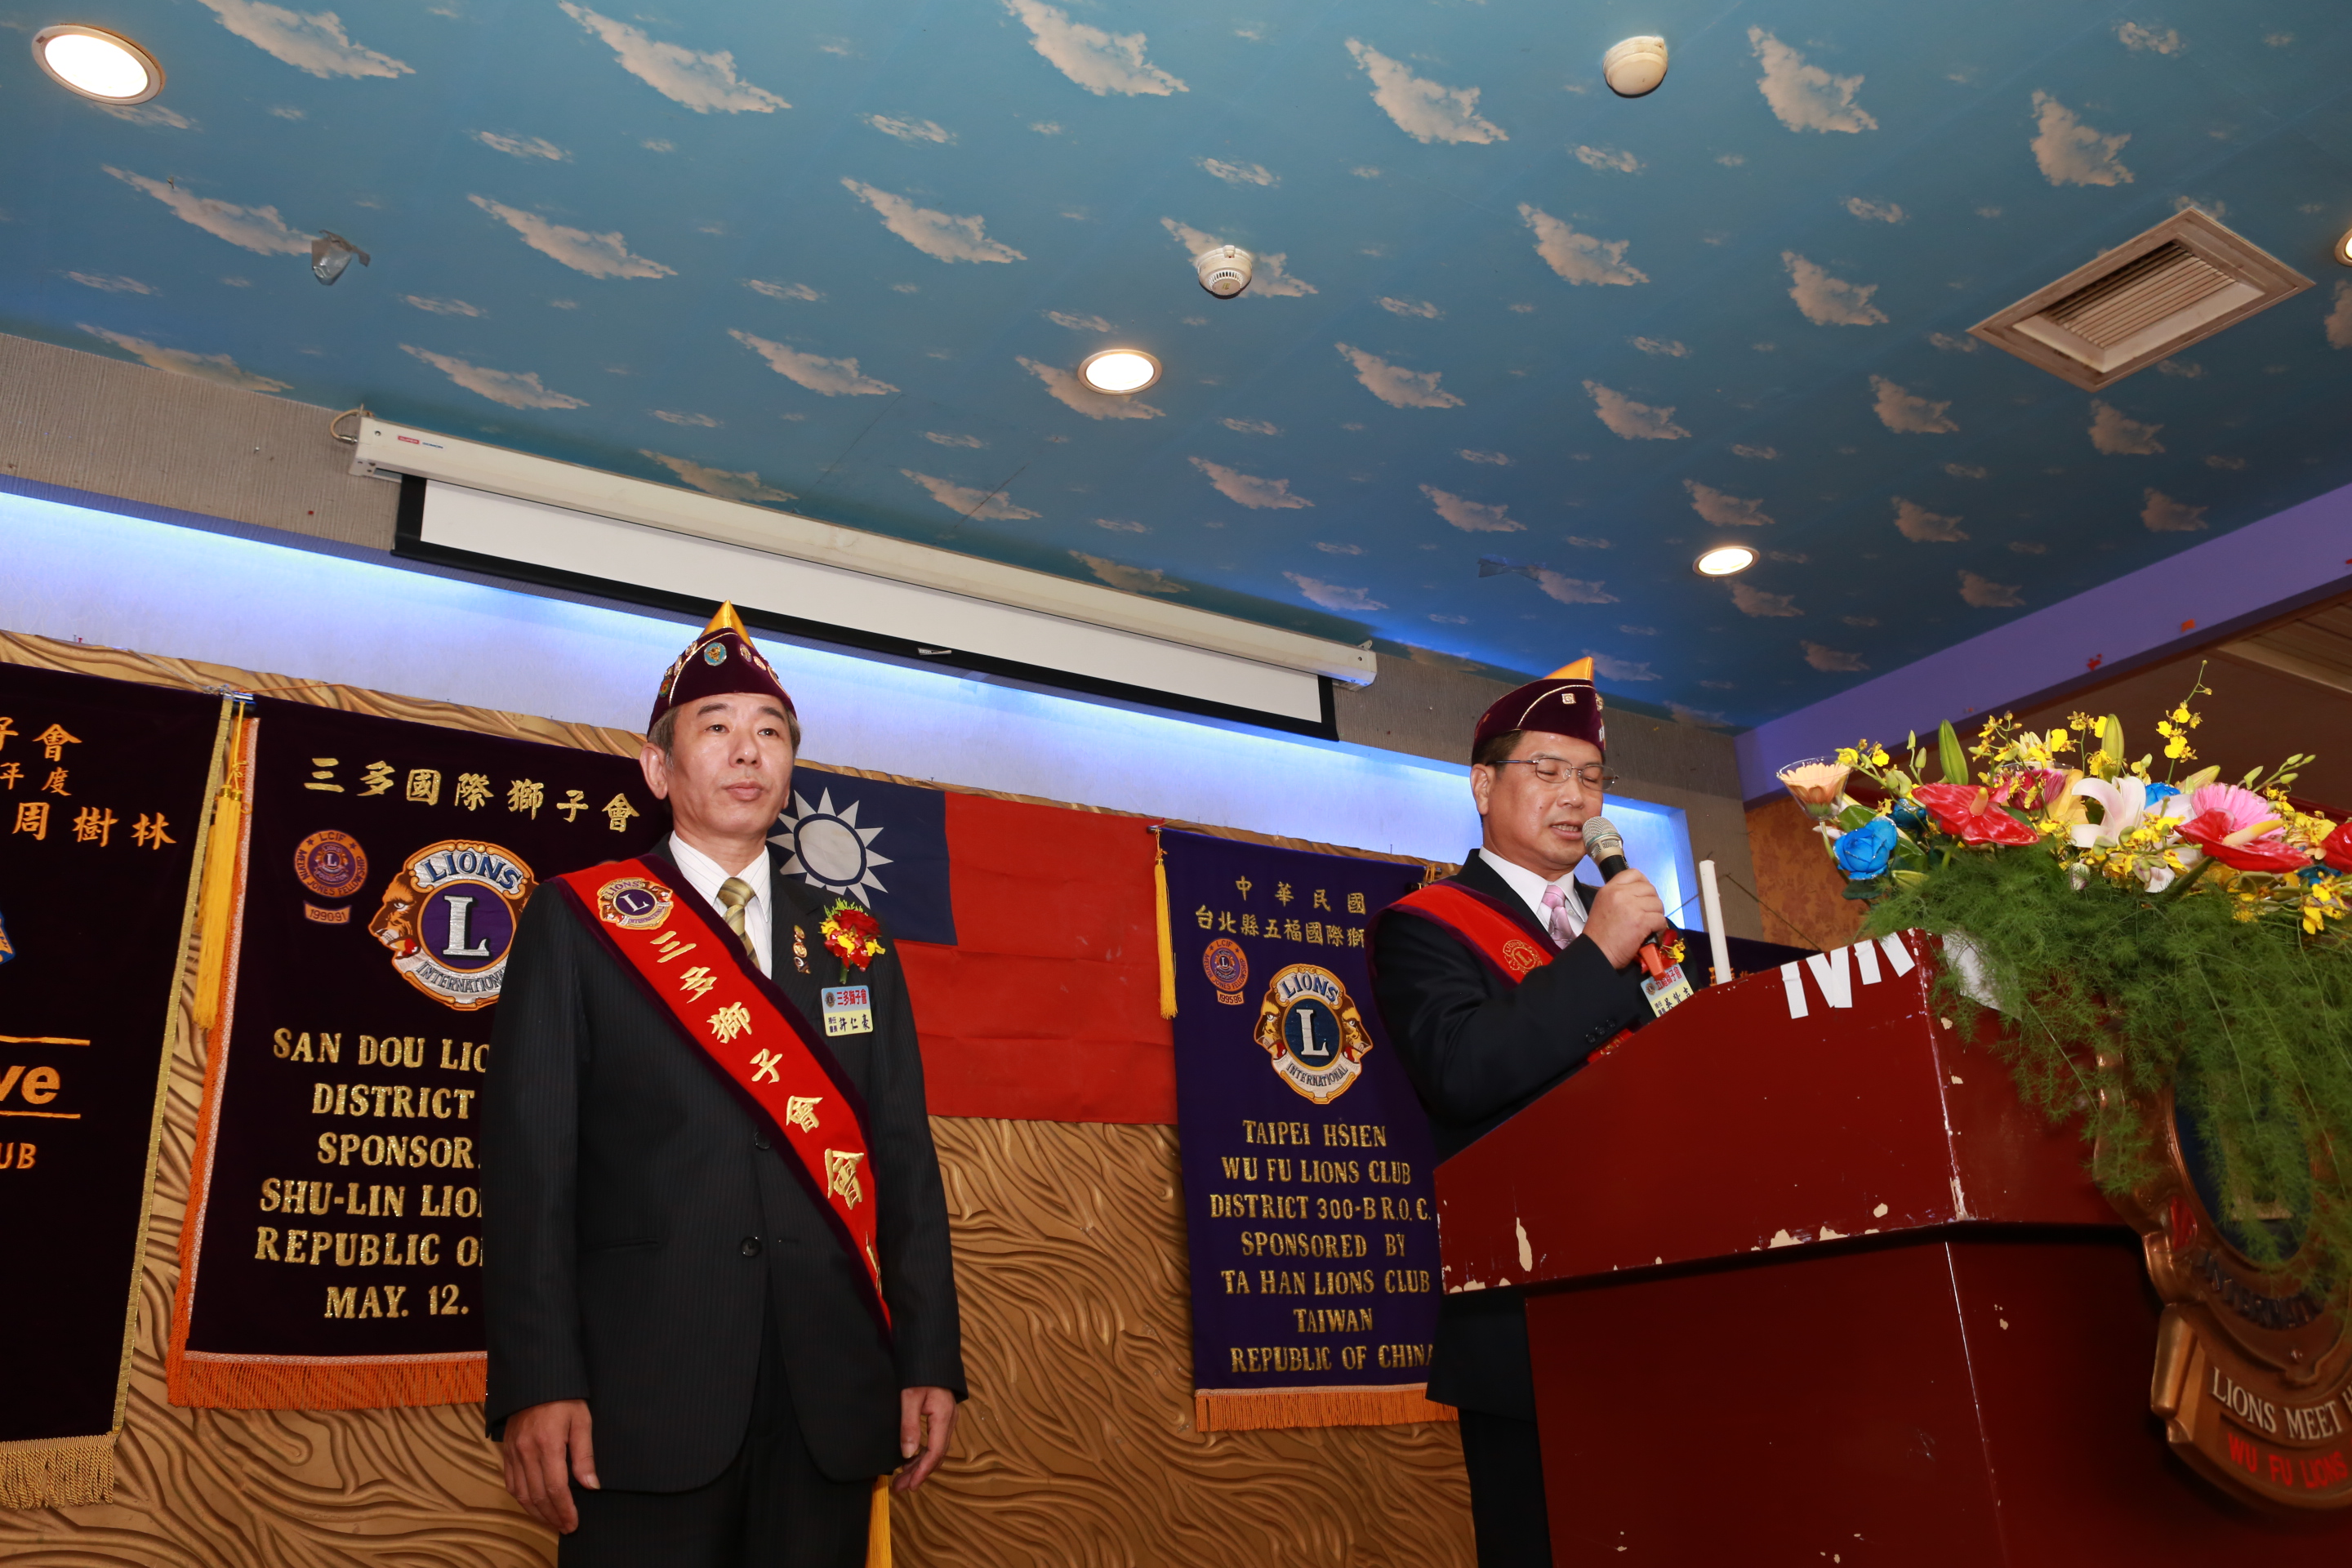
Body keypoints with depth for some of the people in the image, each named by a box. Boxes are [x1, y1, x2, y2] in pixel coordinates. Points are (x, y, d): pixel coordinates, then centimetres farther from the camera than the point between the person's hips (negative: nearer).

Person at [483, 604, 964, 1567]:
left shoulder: (858, 951, 13)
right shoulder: (577, 921, 4)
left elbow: (905, 1161, 9)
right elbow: (528, 1157, -3)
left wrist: (930, 1361, 1)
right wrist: (537, 1383, -12)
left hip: (834, 1403, 3)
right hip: (647, 1394, -3)